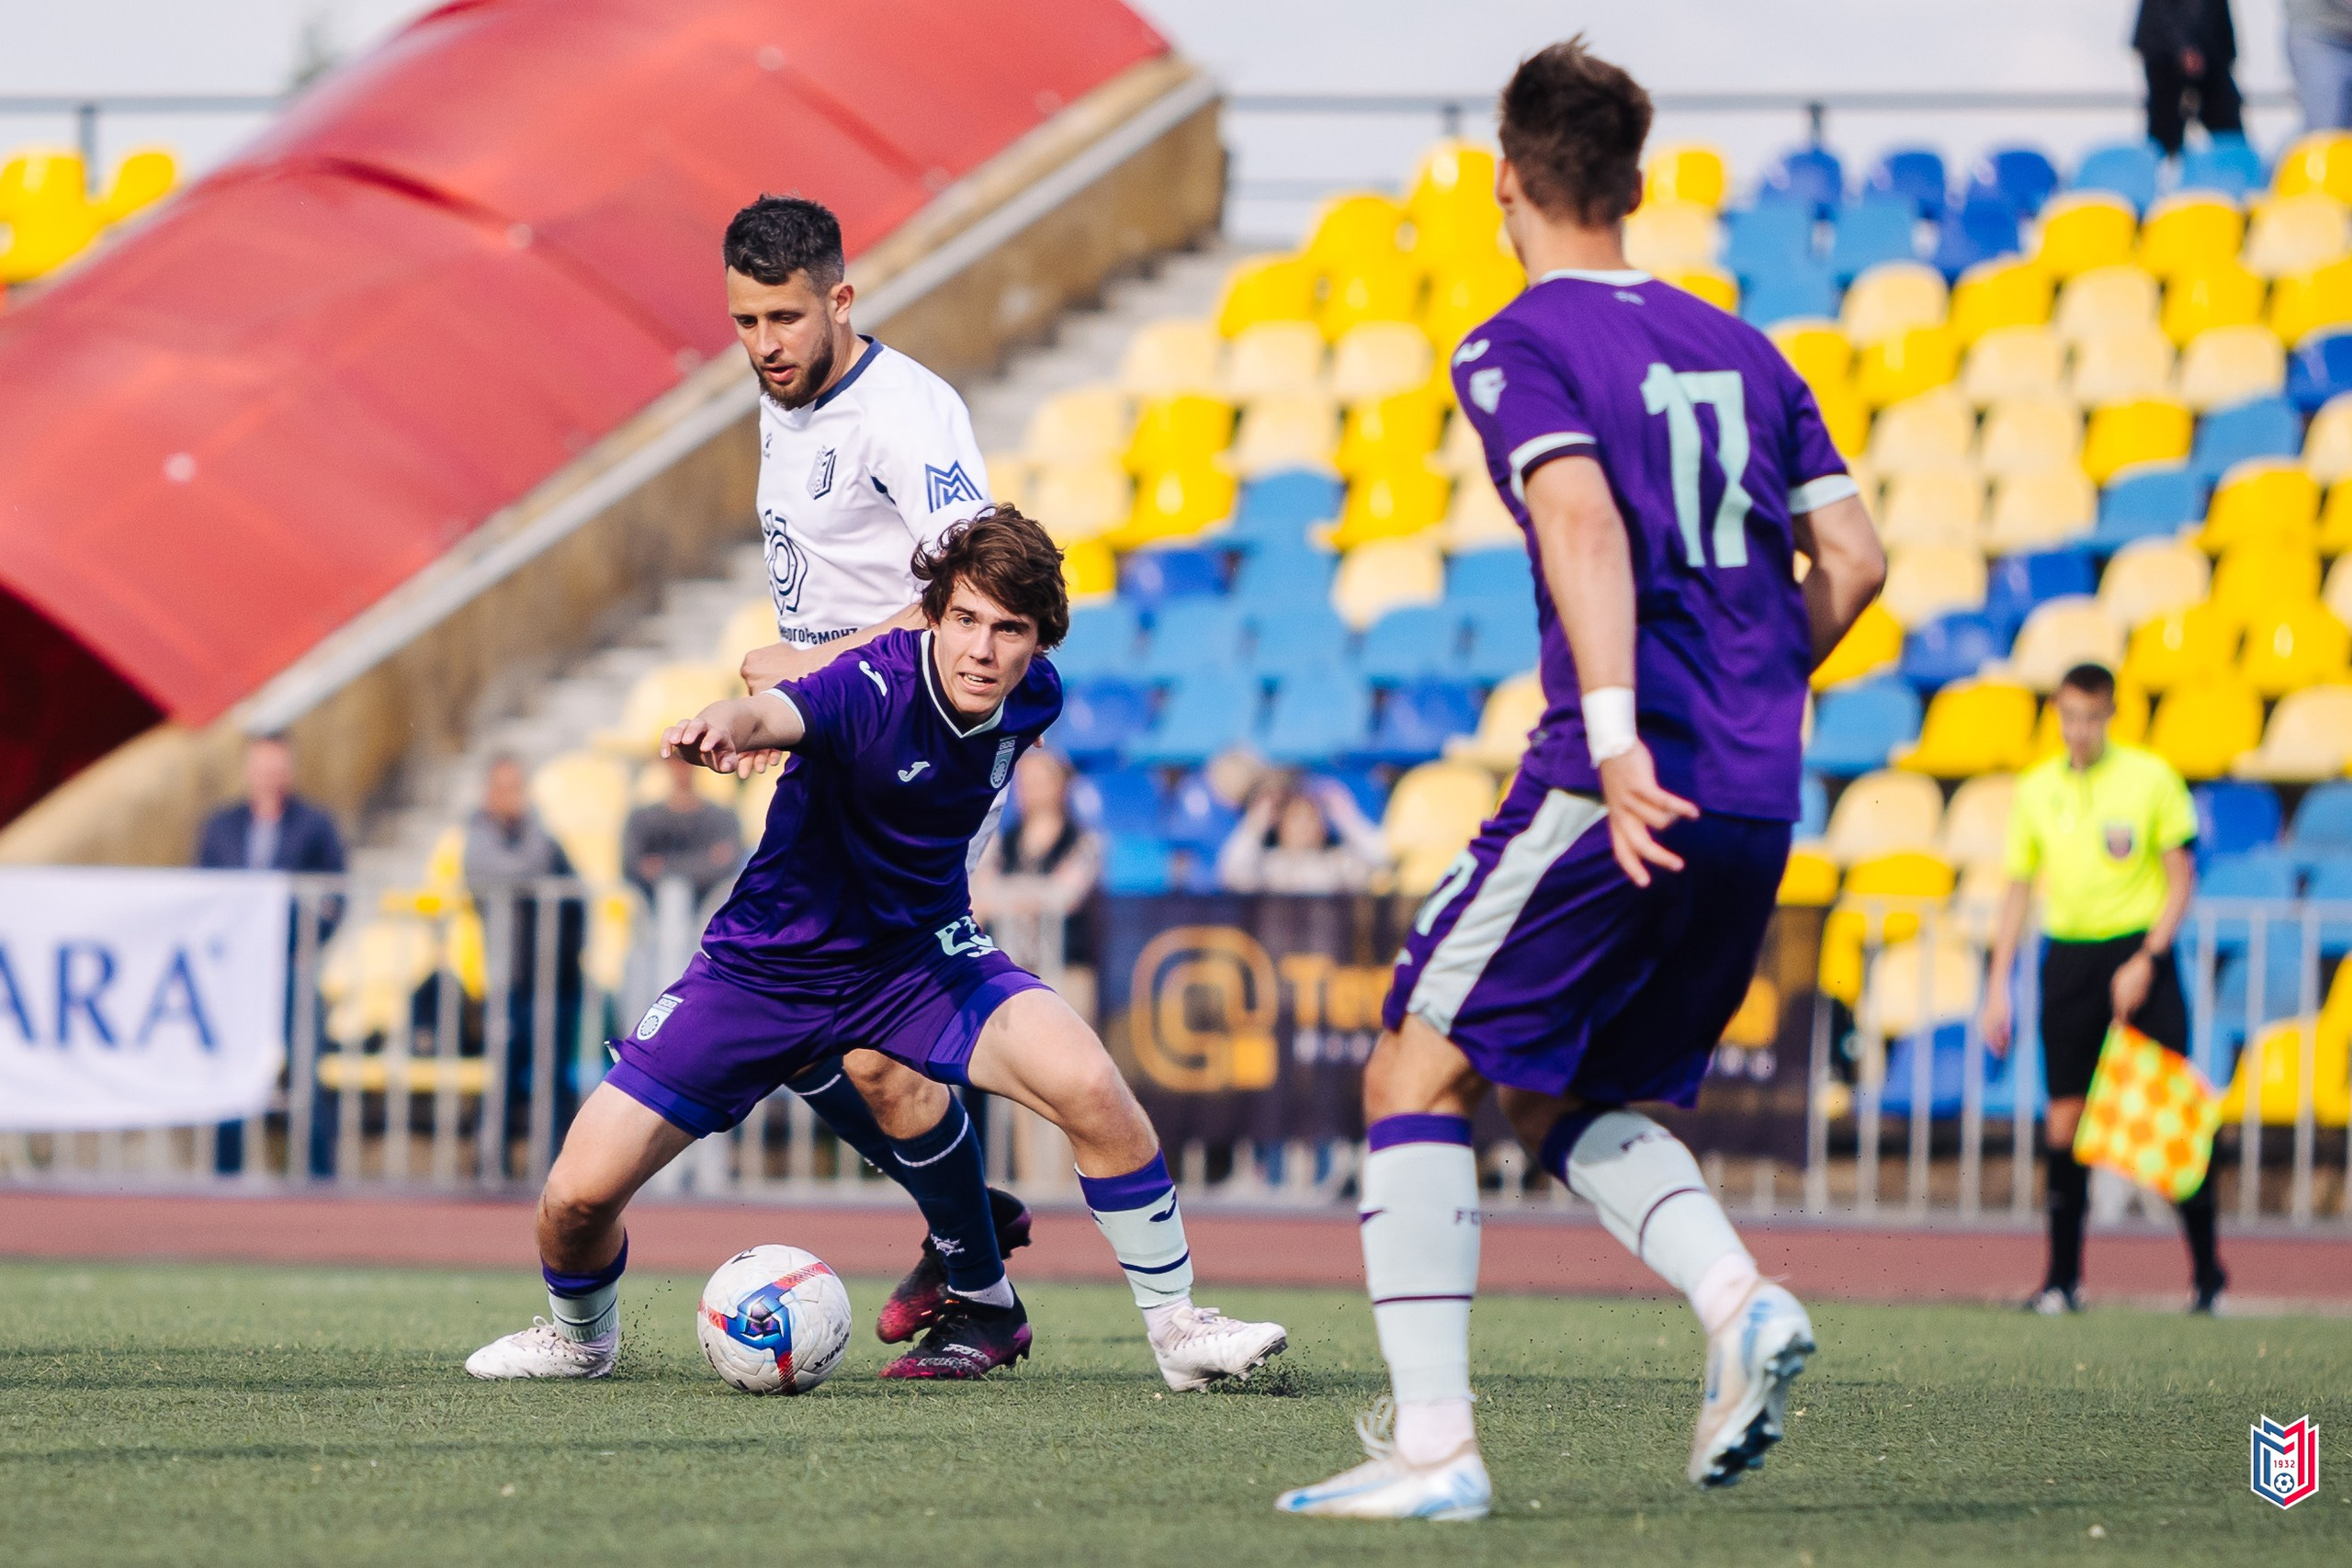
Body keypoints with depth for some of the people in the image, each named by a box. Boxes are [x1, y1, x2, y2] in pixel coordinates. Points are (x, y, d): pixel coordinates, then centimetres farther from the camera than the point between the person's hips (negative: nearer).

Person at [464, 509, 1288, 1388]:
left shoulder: (1033, 699, -10)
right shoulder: (874, 688, -29)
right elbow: (778, 709, -54)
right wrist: (726, 724, -75)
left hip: (920, 952, 3)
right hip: (768, 966, -3)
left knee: (1088, 1085, -25)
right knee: (580, 1193, -8)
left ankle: (1173, 1324, -6)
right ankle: (580, 1337, 28)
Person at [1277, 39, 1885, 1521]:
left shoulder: (1518, 348, -2)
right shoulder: (1739, 346, 17)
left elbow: (1586, 523, -19)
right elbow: (1854, 559, 14)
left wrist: (1616, 735, -27)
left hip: (1620, 785, -7)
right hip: (1759, 802, 7)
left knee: (1417, 1078, 2)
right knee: (1577, 1107, 20)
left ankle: (1433, 1442, -7)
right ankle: (1741, 1301, -5)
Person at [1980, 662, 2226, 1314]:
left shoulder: (2150, 777, -1)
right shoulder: (2035, 790, 8)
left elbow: (2181, 879, 0)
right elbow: (2017, 892, 14)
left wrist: (2146, 961, -11)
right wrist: (1997, 987, 8)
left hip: (2139, 952, -3)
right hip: (2067, 958, 3)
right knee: (2064, 1115, -1)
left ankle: (2206, 1269, 3)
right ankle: (2063, 1277, 3)